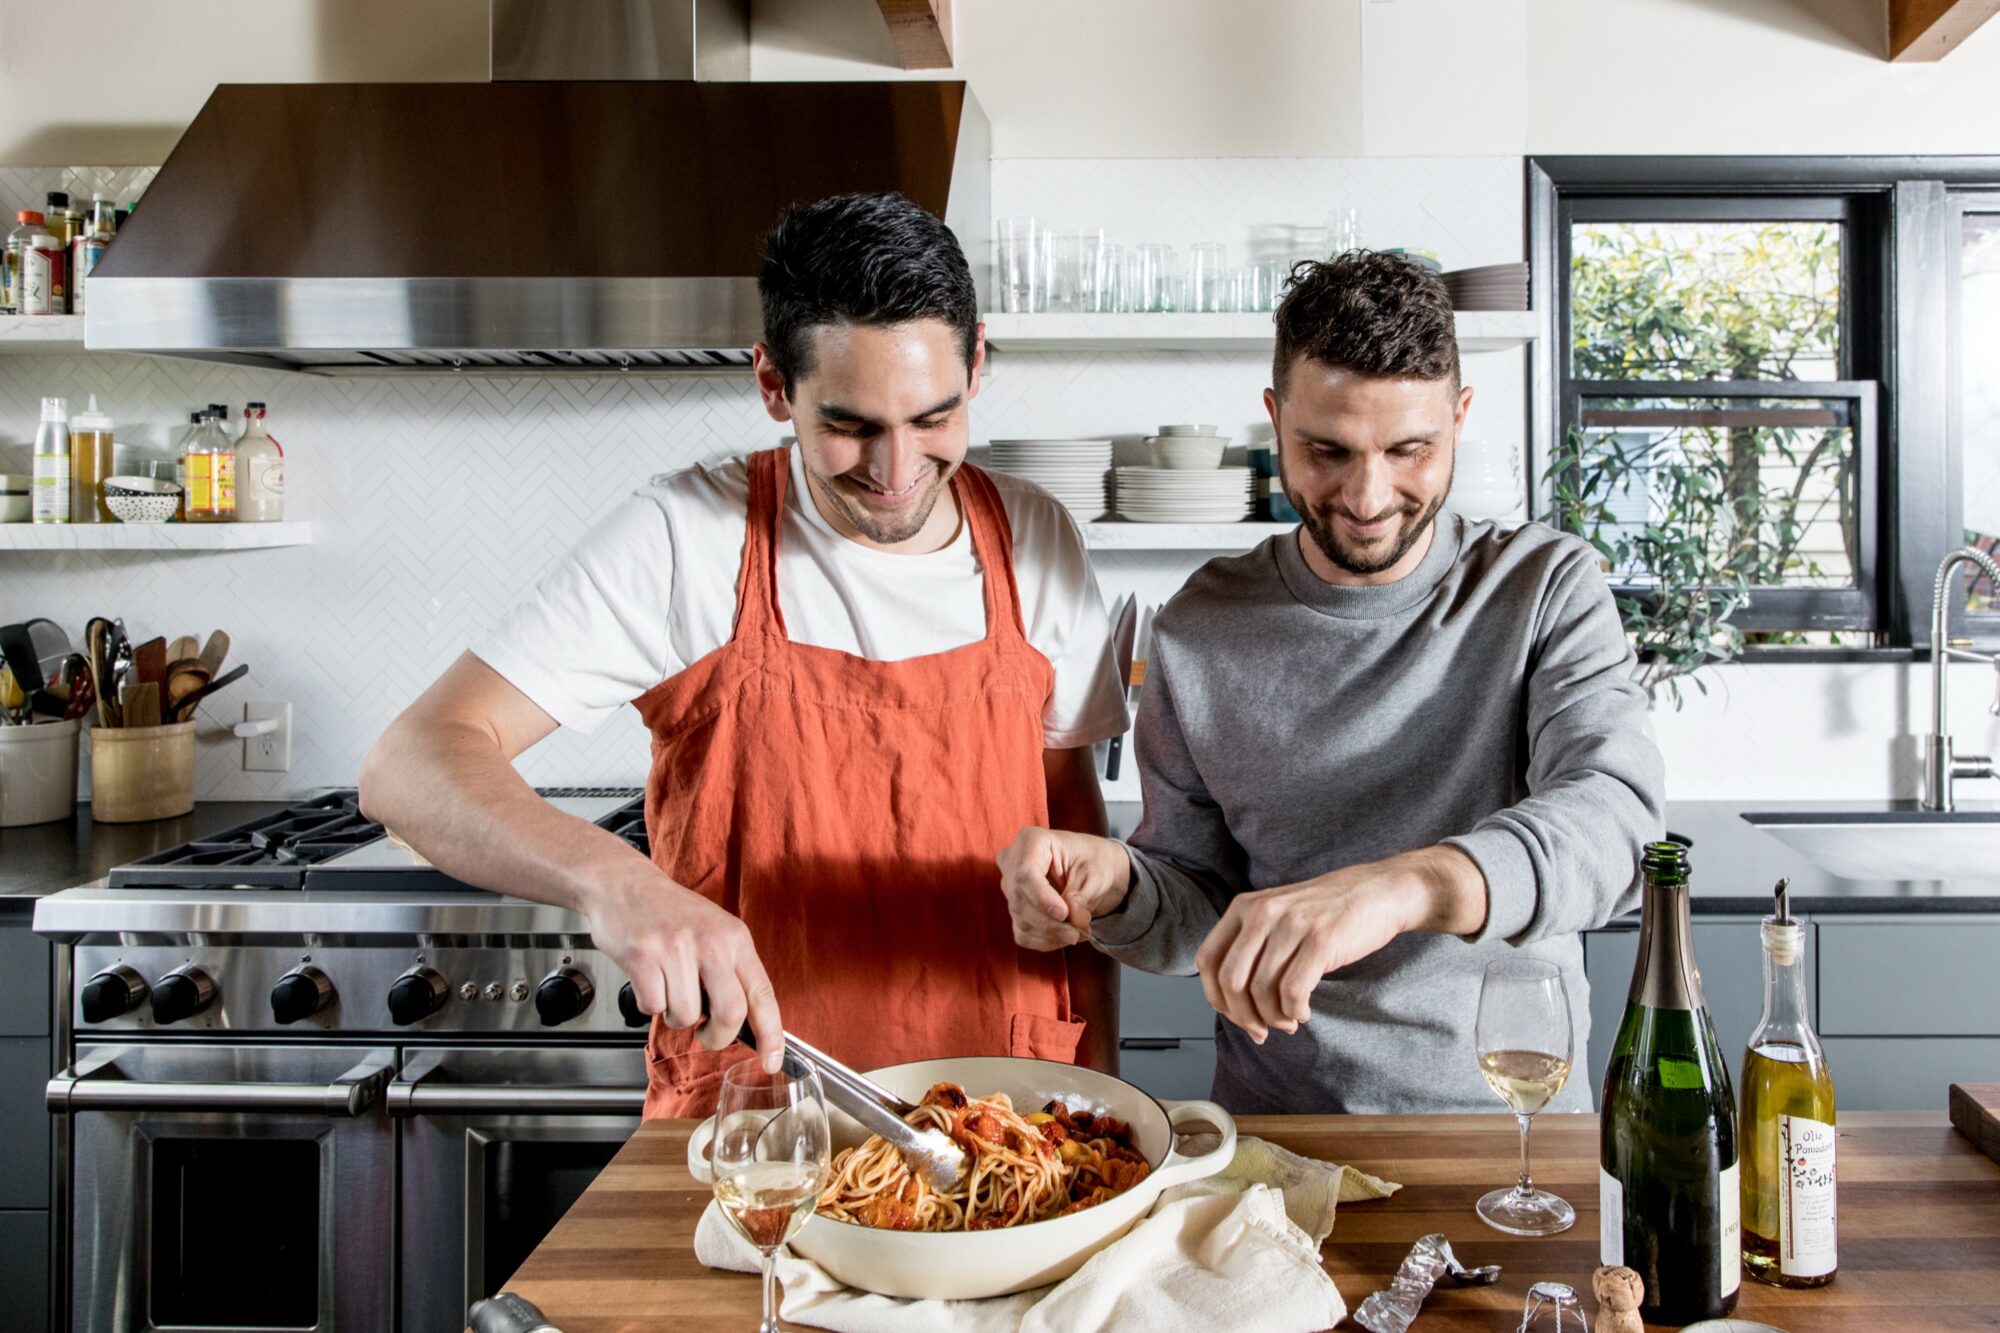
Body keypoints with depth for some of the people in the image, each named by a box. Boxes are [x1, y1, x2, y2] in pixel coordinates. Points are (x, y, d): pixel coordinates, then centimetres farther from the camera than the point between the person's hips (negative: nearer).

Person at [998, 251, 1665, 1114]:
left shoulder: (1546, 589, -3)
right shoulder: (1200, 631, 0)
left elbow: (1614, 817, -20)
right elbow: (1198, 917, 6)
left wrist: (1406, 884, -38)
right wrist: (1118, 885, -17)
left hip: (1513, 1112, -1)